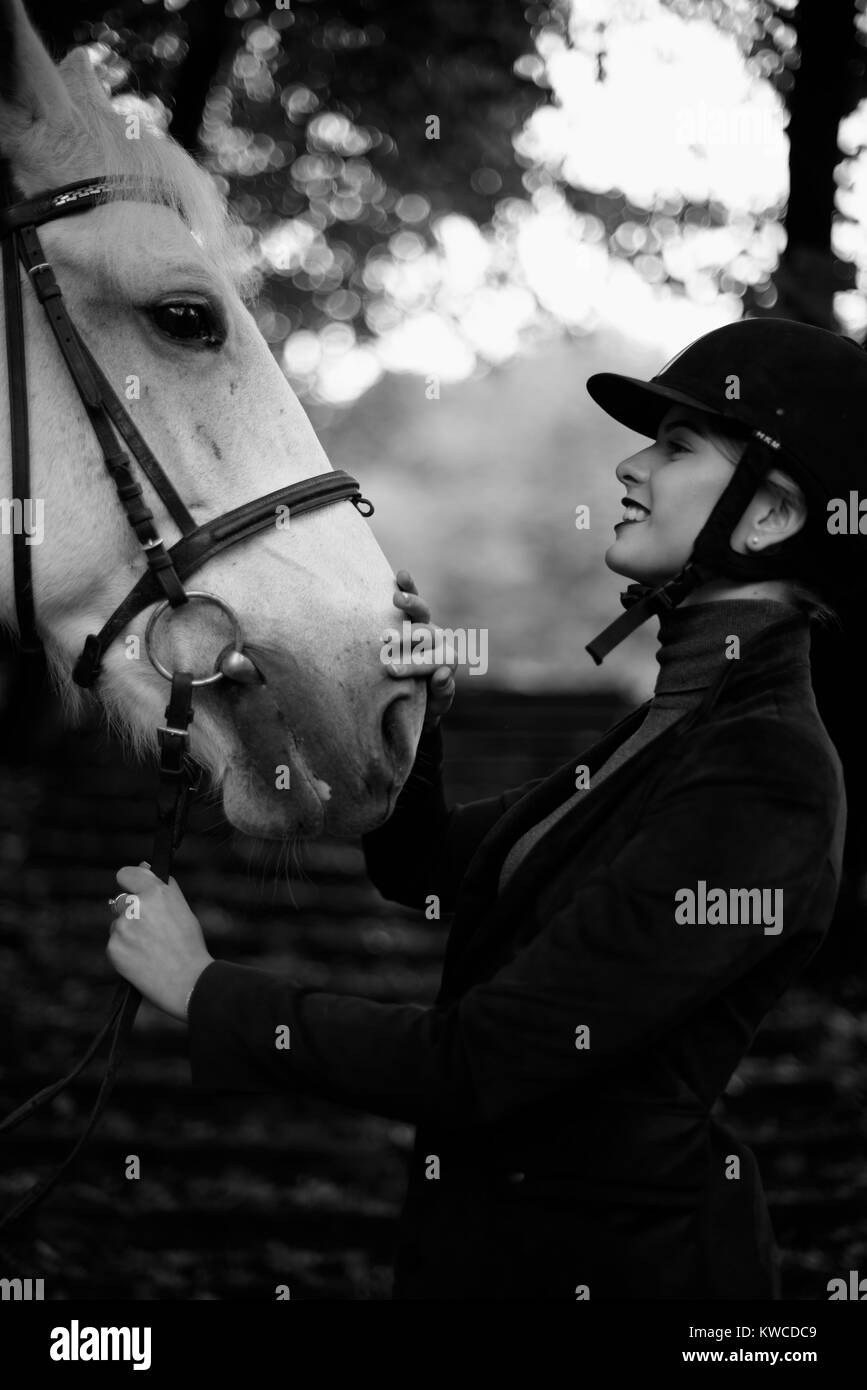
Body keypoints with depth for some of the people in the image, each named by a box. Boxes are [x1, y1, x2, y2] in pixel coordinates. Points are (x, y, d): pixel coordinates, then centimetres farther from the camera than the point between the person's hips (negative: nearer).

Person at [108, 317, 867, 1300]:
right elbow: (422, 865, 13)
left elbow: (473, 1064, -26)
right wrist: (412, 706, -5)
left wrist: (205, 990, -17)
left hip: (615, 1259, -8)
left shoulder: (760, 784, -25)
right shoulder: (674, 722, 4)